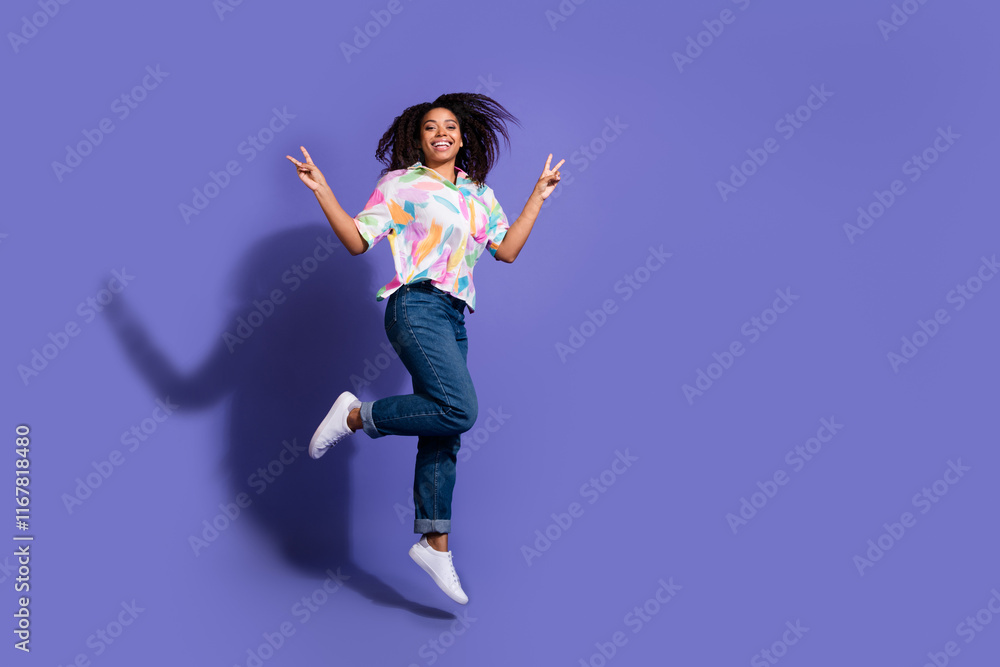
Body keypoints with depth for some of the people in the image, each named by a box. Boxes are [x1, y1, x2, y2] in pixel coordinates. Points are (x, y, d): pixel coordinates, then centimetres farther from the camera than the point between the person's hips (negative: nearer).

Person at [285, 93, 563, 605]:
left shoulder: (479, 193, 20)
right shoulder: (401, 184, 4)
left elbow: (507, 250, 15)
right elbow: (356, 240, -1)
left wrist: (539, 194, 19)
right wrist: (321, 191, -11)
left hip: (453, 319, 6)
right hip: (417, 306, -6)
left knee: (443, 436, 4)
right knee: (459, 409, -24)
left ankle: (434, 543, 12)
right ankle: (356, 416, -4)